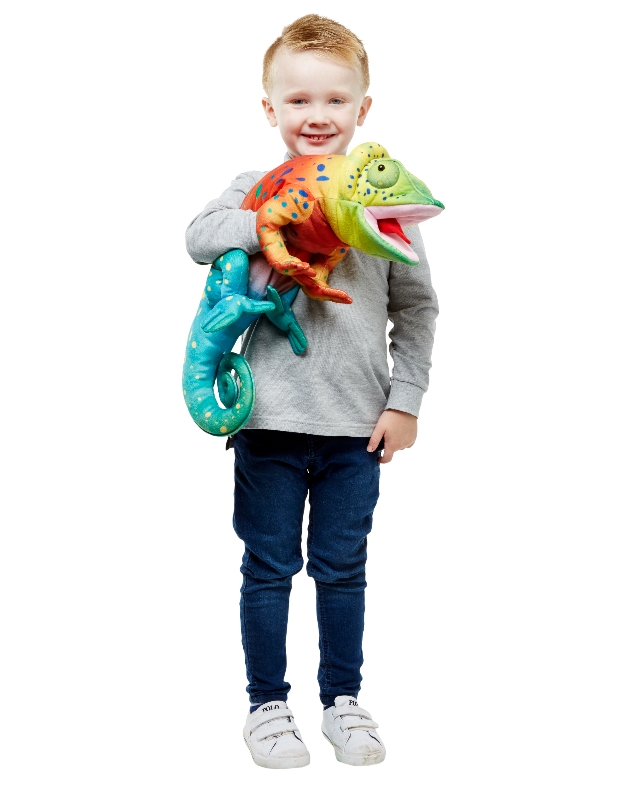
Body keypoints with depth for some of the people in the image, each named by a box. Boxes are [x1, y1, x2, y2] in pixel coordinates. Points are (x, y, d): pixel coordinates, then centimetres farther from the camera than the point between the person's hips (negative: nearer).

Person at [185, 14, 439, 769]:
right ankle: (267, 704, 25)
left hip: (356, 425, 1)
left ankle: (343, 699, 30)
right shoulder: (255, 190, -1)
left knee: (343, 569, 13)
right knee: (269, 568, 9)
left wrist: (405, 400, 1)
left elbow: (416, 305, 6)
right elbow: (201, 238, -20)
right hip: (271, 422, -1)